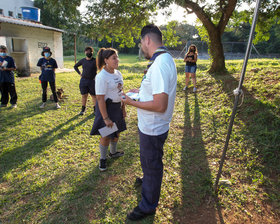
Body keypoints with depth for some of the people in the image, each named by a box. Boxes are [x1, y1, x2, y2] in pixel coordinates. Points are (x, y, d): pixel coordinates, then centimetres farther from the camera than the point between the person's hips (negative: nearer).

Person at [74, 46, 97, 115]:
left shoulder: (95, 61, -5)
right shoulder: (82, 60, 6)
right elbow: (75, 66, 21)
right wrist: (80, 73, 9)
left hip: (92, 80, -3)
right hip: (83, 80, 3)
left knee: (94, 96, 4)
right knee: (84, 95, 7)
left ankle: (95, 109, 13)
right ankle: (83, 109, 16)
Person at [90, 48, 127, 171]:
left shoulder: (118, 73, 3)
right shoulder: (101, 76, -22)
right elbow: (100, 98, -23)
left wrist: (123, 108, 13)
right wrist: (106, 118, -24)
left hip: (117, 107, 8)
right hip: (106, 107, -7)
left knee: (117, 131, 20)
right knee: (106, 135, 4)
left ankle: (113, 152, 45)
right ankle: (102, 159, 28)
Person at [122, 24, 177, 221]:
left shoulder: (159, 64, -28)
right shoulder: (166, 58, 6)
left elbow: (160, 105, -32)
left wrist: (132, 102, -21)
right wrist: (141, 91, 14)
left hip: (152, 129, -10)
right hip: (151, 126, 10)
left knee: (152, 165, 10)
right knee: (149, 161, 31)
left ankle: (148, 206, 32)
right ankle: (148, 180, 59)